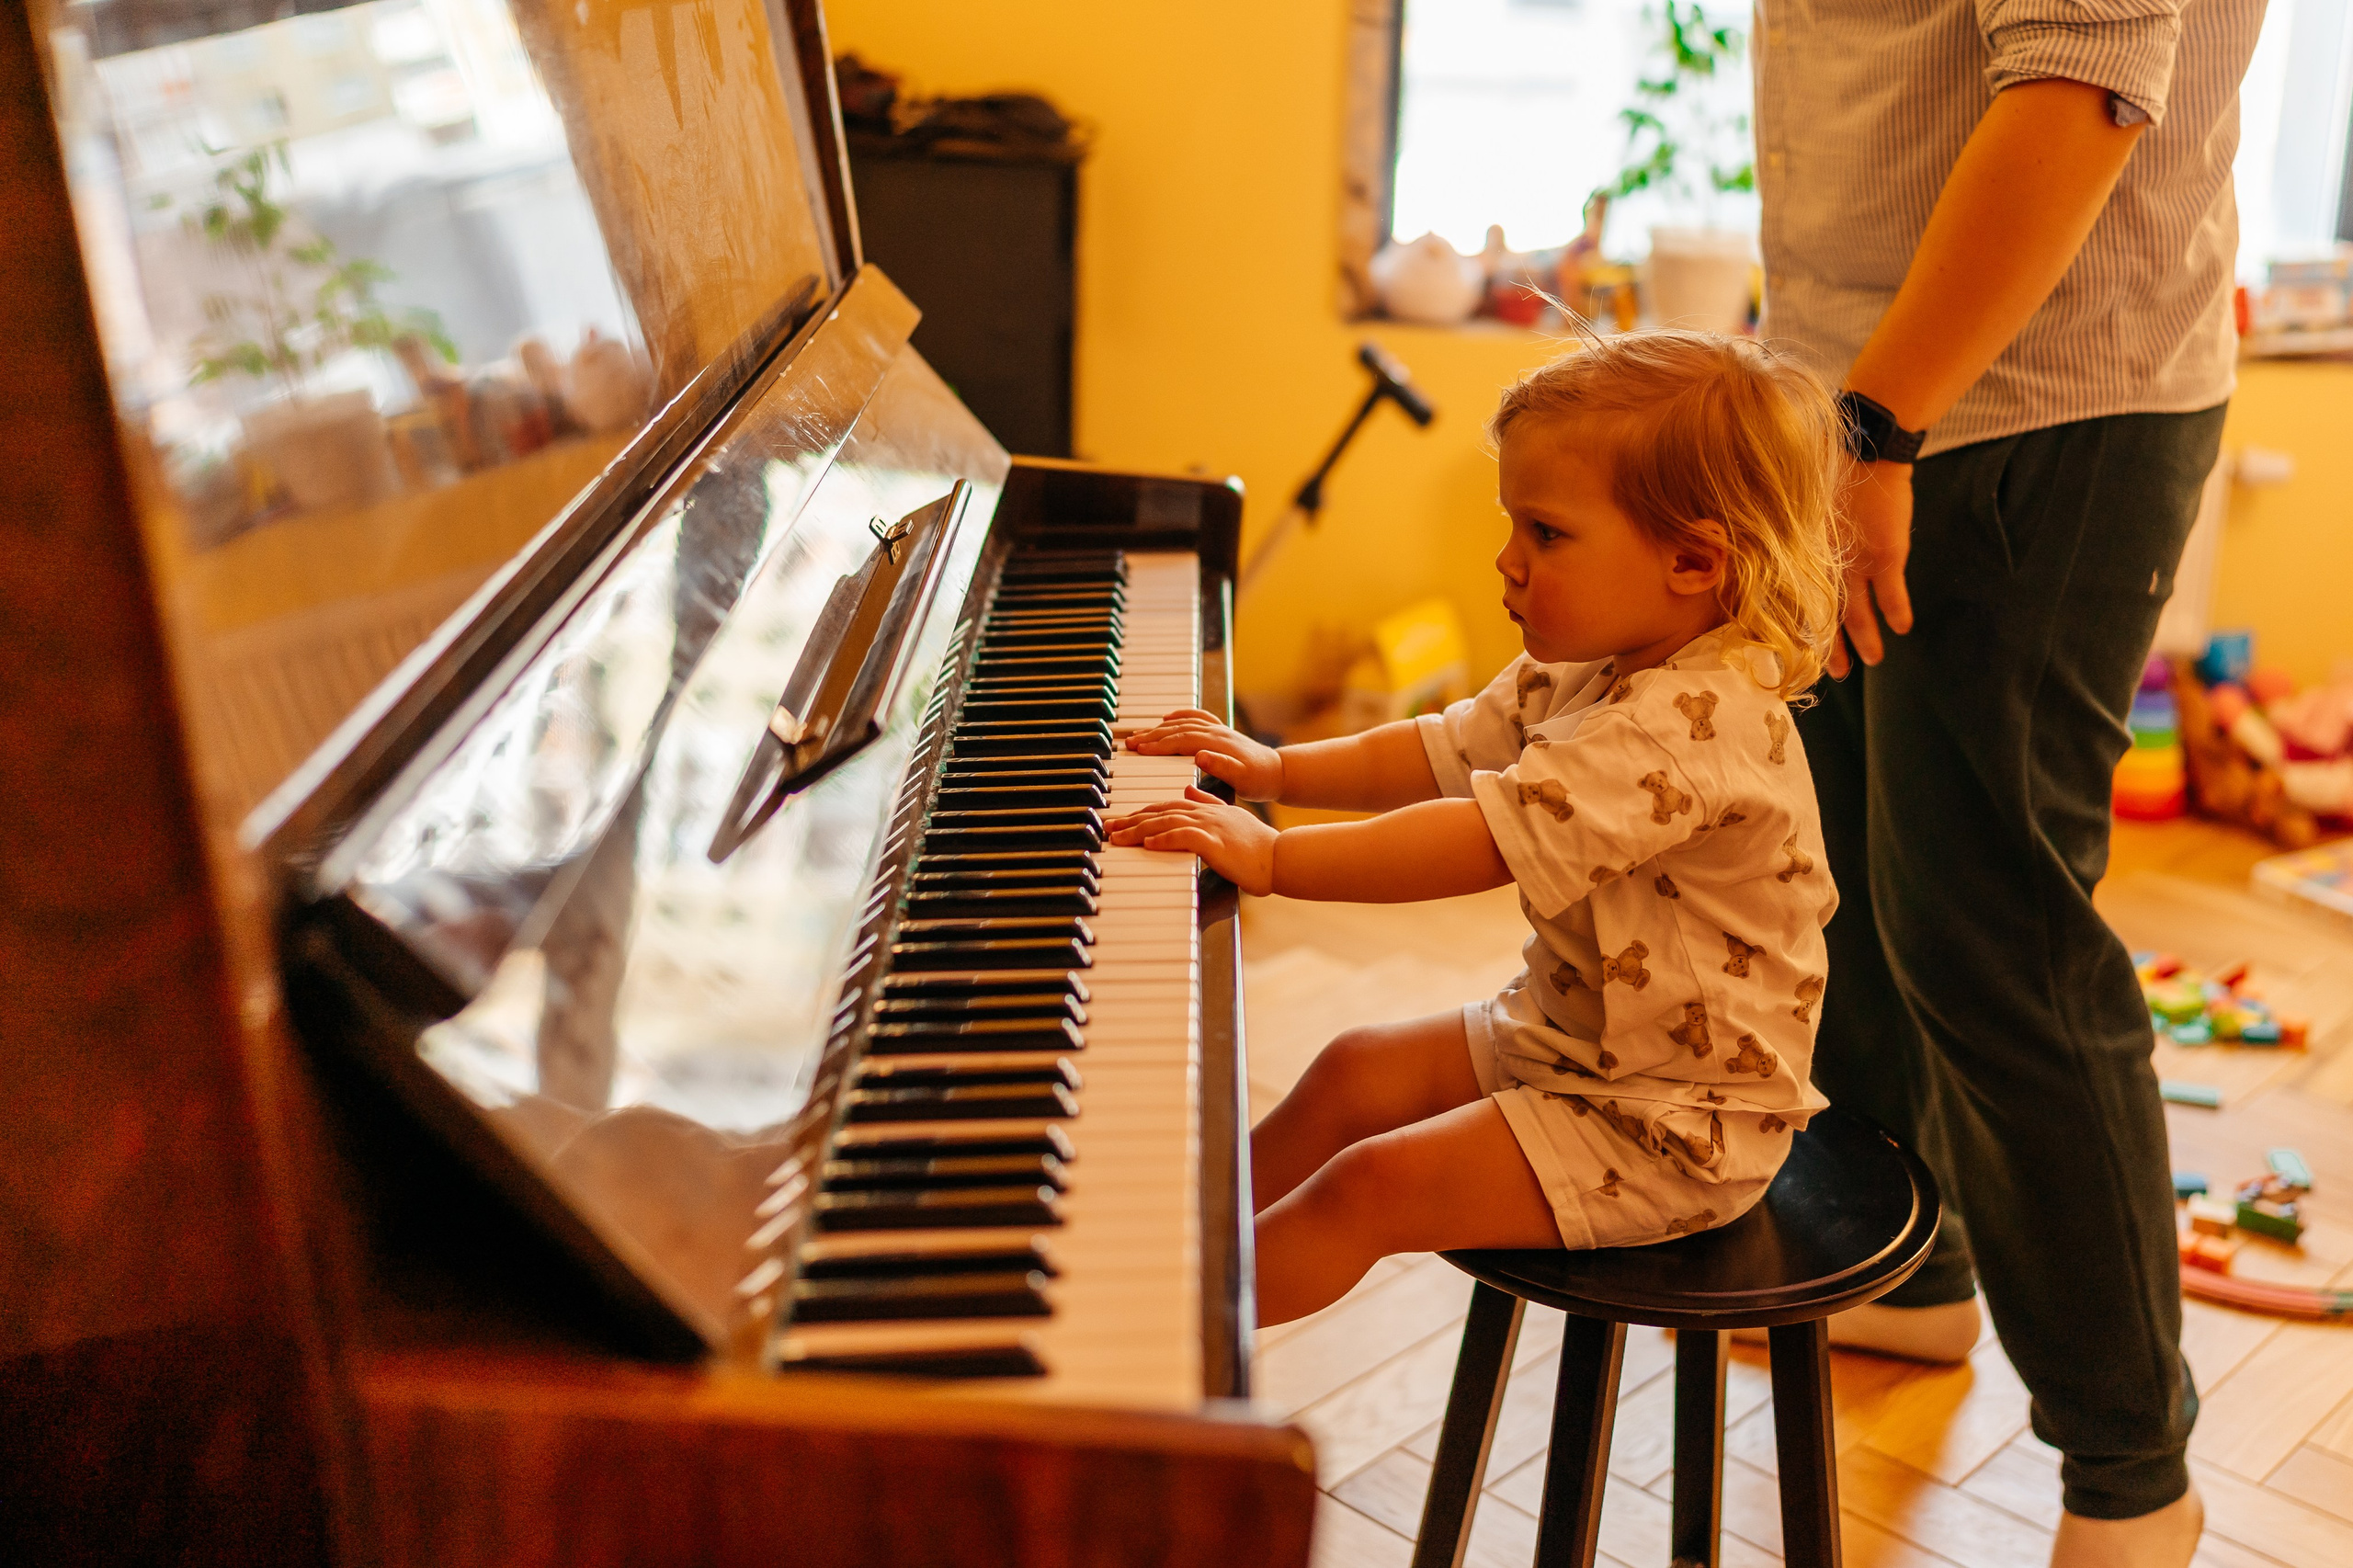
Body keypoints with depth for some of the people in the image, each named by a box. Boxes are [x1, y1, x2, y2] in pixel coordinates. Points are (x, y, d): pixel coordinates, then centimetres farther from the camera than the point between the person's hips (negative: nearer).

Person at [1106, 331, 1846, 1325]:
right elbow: (1443, 751, 13)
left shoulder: (1699, 721, -31)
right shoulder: (1581, 672, 2)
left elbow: (1486, 840, -36)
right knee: (1357, 1069, 11)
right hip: (1568, 1034, 10)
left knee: (1372, 1186, -16)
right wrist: (1277, 770, 4)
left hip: (1670, 1127, -10)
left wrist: (1272, 858, -33)